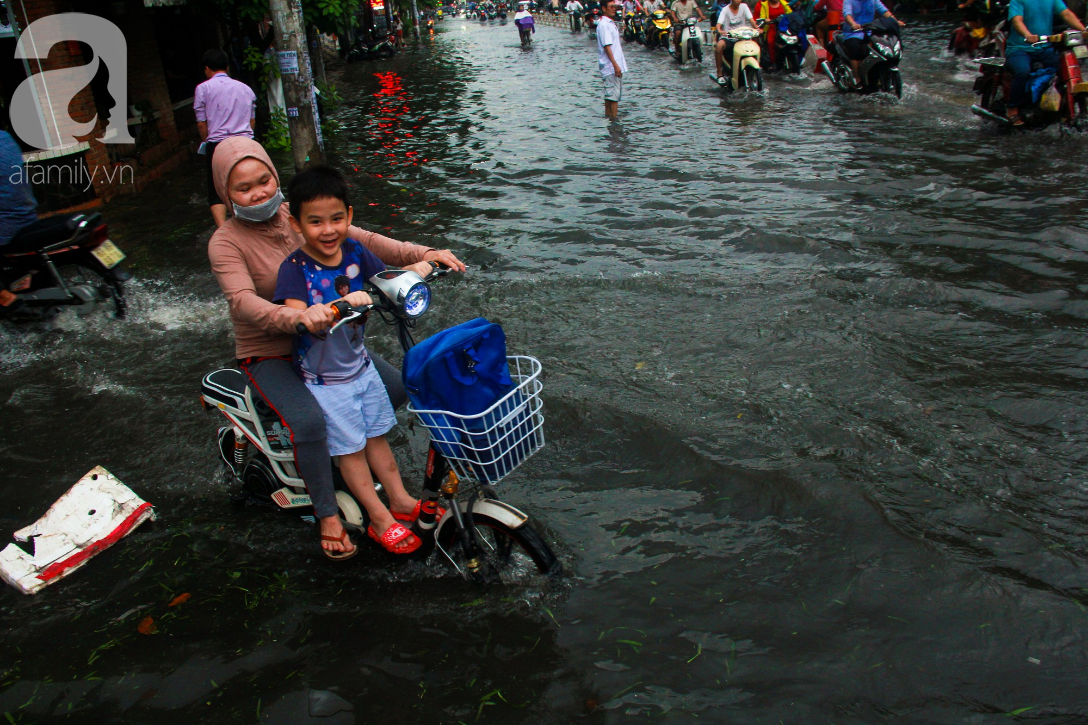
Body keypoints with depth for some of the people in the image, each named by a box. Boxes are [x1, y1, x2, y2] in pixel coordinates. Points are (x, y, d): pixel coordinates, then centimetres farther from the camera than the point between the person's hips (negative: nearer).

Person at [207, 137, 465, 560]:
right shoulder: (226, 243, -15)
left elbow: (363, 240, -7)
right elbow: (243, 303, -32)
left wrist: (422, 254, -22)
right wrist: (298, 316, -52)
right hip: (269, 355, -5)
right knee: (308, 420, -30)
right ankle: (327, 515, -12)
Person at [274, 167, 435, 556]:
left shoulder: (354, 252, -7)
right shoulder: (295, 268, -22)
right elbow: (297, 317, -36)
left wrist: (413, 269, -17)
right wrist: (343, 303, -49)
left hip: (359, 363, 5)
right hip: (324, 378, -5)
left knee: (376, 434, 17)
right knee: (350, 447, 5)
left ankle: (400, 499, 31)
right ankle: (380, 520, 16)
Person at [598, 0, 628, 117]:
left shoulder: (611, 23, 16)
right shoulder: (604, 25, -14)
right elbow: (606, 46, -20)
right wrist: (615, 65, -24)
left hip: (615, 65, 10)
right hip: (610, 65, -10)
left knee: (609, 94, 13)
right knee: (614, 94, -10)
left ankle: (608, 115, 19)